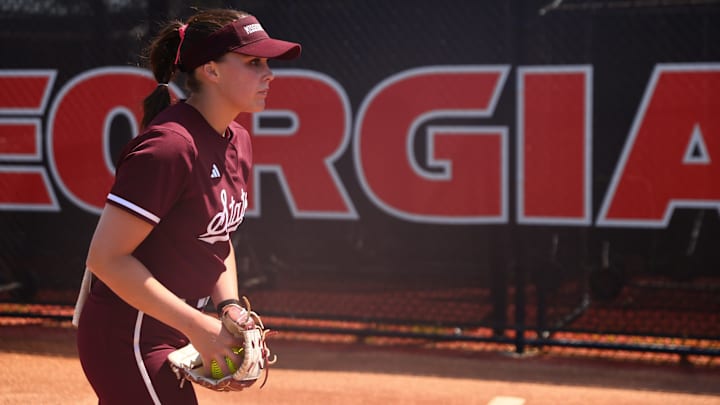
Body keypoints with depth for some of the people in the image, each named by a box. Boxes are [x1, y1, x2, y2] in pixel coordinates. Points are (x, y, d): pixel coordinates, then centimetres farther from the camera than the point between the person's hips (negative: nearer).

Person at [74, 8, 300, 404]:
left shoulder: (237, 141, 7)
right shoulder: (169, 146, -22)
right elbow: (106, 259, -23)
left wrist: (229, 305, 1)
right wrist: (197, 325, -22)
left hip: (167, 331, 9)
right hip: (125, 337, -9)